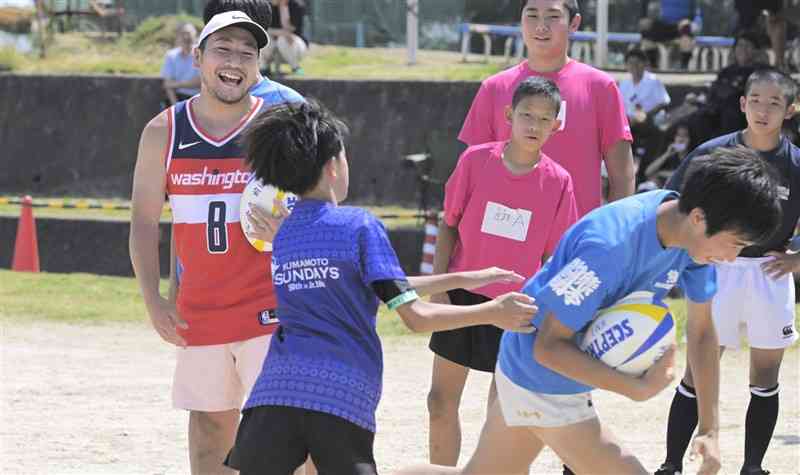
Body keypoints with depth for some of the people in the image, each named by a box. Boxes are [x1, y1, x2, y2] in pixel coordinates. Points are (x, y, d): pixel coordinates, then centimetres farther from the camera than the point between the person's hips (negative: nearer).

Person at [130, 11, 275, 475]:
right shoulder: (164, 132, 3)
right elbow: (144, 221, 6)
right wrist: (153, 299, -2)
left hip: (268, 309, -3)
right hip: (198, 310, 3)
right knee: (210, 421, 12)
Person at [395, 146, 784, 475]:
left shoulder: (697, 235, -10)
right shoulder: (608, 246, -34)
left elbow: (701, 330, 4)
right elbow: (549, 347, -28)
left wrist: (710, 429, -1)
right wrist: (636, 389, -29)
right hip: (543, 382, -8)